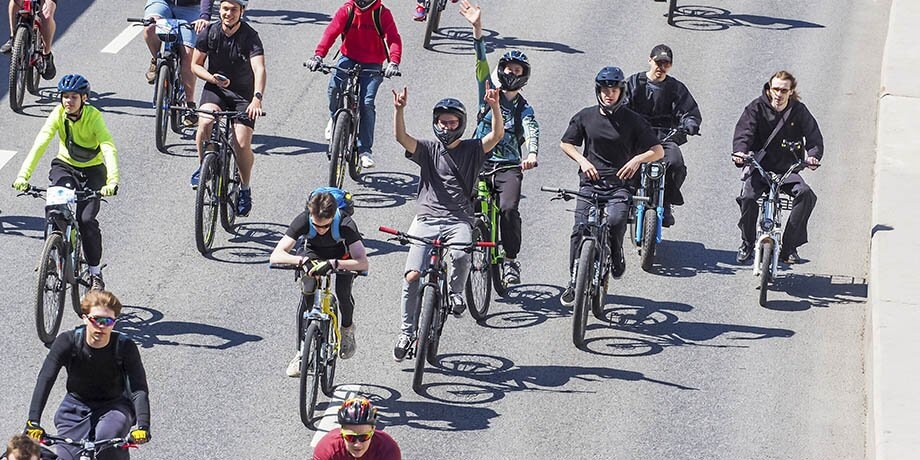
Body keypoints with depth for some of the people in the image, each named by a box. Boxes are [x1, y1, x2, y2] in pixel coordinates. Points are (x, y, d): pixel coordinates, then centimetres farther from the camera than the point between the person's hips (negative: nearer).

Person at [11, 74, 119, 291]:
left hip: (92, 170, -2)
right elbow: (40, 144, -27)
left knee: (87, 220, -17)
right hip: (65, 166, 2)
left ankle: (95, 273, -2)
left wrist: (112, 181, -50)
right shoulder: (58, 114, -16)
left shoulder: (93, 117, -23)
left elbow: (109, 150, -34)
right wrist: (23, 175, -39)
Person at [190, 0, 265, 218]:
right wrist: (212, 78, -19)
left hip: (243, 94, -2)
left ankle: (245, 189, 11)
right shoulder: (209, 32, -9)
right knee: (205, 122, -30)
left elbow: (259, 69, -33)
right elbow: (195, 65, 2)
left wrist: (257, 98, -49)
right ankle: (203, 166, -4)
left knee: (242, 145, -15)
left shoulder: (250, 37, -19)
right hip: (215, 88, 2)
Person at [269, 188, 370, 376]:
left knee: (343, 292, -27)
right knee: (308, 292, -27)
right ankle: (303, 350, -17)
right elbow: (275, 256, -38)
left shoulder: (346, 224, -37)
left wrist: (333, 264, -60)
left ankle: (347, 328, 8)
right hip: (312, 253, 1)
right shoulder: (303, 221, -33)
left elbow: (363, 263, -46)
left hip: (341, 257, -1)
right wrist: (303, 260, -55)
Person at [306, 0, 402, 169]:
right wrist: (318, 55, -32)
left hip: (372, 65, -1)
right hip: (349, 58, 1)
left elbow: (394, 39, -17)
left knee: (367, 103, -15)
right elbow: (331, 32, -17)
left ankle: (365, 150, -5)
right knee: (334, 85, -26)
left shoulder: (383, 14, -9)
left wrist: (394, 63, -35)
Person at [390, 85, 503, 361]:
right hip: (426, 218, 1)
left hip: (458, 220, -1)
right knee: (412, 276, -12)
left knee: (460, 257, -33)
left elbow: (497, 135, -9)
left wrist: (495, 108, -26)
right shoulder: (428, 150, 9)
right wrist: (399, 110, -25)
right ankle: (407, 333, 2)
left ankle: (456, 292, -1)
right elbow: (401, 138, -8)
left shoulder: (472, 150, 8)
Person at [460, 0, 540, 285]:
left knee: (509, 208, -23)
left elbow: (532, 132, -15)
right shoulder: (490, 93, 9)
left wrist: (532, 155, -38)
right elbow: (482, 63, -4)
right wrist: (477, 29, -19)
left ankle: (511, 260, -10)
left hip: (509, 167, -2)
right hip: (480, 162, 2)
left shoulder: (524, 109, 5)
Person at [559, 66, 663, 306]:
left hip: (621, 184, -2)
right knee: (580, 228, -14)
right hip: (591, 181, 2)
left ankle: (616, 256, 4)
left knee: (615, 221, -29)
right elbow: (566, 143, 17)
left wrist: (638, 158, -18)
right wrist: (582, 160, -2)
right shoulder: (585, 116, 7)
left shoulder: (633, 120, 2)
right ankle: (574, 282, -1)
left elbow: (658, 151, 3)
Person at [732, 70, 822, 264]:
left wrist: (813, 156, -28)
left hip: (786, 169, 1)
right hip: (759, 167, -1)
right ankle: (747, 244, -3)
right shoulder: (757, 108, -2)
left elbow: (814, 137, -5)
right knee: (747, 197, -29)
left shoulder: (799, 111, 2)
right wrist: (740, 152, -36)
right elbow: (744, 131, -14)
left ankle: (789, 248, -14)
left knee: (805, 195, -25)